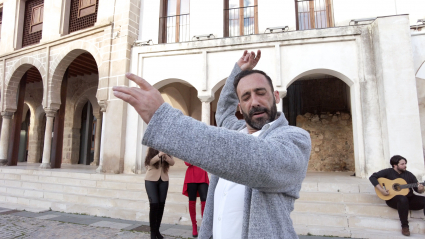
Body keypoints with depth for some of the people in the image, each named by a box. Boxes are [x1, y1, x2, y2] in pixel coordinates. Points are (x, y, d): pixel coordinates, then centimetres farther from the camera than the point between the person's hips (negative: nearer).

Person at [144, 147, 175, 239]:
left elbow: (172, 162, -8)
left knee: (161, 205, 4)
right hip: (151, 179, -3)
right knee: (154, 204, -9)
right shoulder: (151, 149, -1)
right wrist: (159, 155, -31)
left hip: (163, 180, 3)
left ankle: (157, 230, 18)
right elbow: (149, 162, -15)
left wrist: (165, 155, -27)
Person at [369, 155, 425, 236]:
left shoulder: (409, 175, 11)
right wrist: (381, 190, -19)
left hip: (409, 199, 5)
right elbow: (372, 177, -10)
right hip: (393, 199, -5)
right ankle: (404, 226, -25)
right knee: (403, 199, -39)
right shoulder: (388, 172, -1)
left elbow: (418, 189, 10)